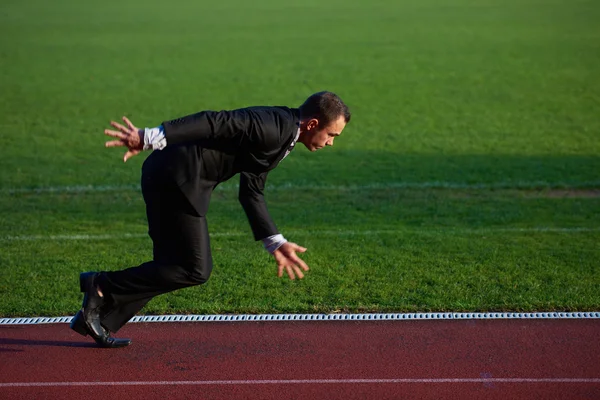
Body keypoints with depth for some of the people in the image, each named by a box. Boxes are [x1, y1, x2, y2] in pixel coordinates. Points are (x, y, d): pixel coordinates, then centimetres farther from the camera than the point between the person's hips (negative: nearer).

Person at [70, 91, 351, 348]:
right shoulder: (274, 127, -14)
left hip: (173, 179, 10)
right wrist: (150, 138, -29)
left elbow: (251, 192, 20)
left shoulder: (281, 135, 17)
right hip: (177, 177, -10)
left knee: (172, 267, 14)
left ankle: (100, 321, 18)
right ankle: (101, 285, 2)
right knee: (195, 270, -4)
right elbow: (214, 122, -23)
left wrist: (275, 243, 17)